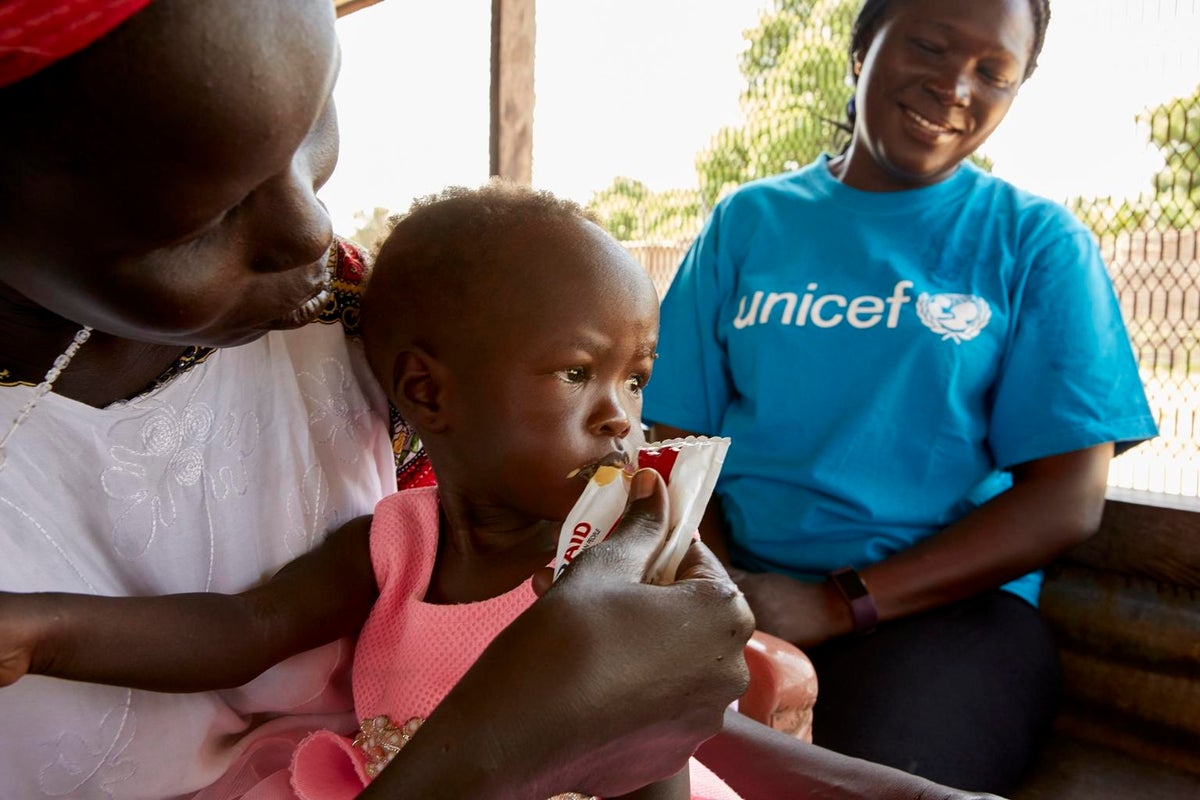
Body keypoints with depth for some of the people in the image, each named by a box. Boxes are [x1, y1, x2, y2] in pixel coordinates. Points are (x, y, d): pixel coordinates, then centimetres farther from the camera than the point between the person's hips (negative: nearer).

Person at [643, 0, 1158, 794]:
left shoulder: (1039, 243, 4)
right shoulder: (747, 221, 10)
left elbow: (1068, 500, -4)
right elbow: (681, 441, 6)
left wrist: (839, 604, -14)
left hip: (949, 602, -1)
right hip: (746, 593, 2)